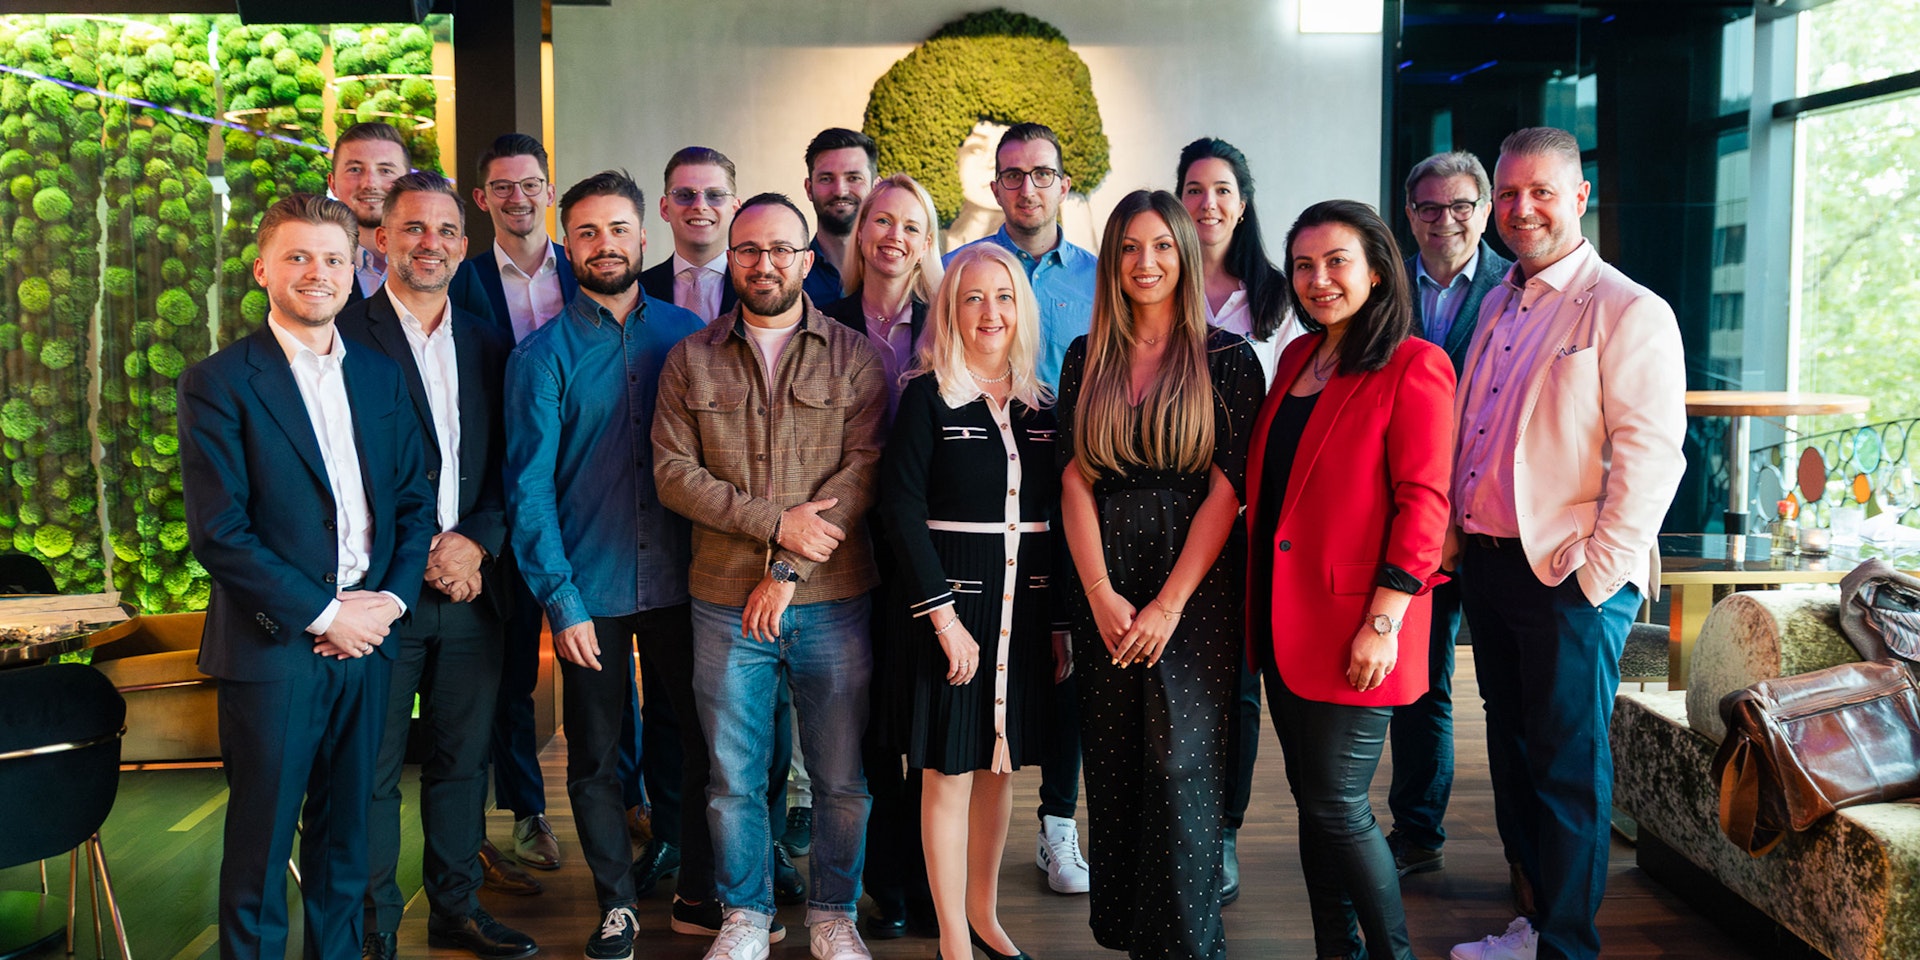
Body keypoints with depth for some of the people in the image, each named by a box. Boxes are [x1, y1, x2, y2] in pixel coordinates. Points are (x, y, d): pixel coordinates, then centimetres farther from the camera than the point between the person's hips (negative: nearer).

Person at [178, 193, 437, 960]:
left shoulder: (380, 377, 10)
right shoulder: (218, 384, -6)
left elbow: (414, 500, 11)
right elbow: (218, 534, -11)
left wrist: (391, 598, -4)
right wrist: (325, 613, -13)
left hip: (365, 639, 5)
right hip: (273, 646, -4)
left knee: (346, 833, 15)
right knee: (261, 844, 6)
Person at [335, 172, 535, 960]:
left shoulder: (487, 345, 12)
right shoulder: (347, 336, -3)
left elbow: (506, 469, 10)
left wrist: (475, 542, -6)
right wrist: (418, 559, -12)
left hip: (469, 589, 4)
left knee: (462, 761, 13)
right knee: (373, 771, 5)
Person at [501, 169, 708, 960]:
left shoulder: (686, 332, 5)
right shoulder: (542, 354, -1)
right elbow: (529, 487, -4)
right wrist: (561, 601, -11)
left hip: (681, 581, 1)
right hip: (590, 589, -1)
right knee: (595, 756, 8)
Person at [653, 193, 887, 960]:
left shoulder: (854, 357, 4)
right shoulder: (690, 360, 8)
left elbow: (865, 469, -6)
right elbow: (673, 471, 0)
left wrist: (791, 569, -13)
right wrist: (775, 522, -12)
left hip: (833, 601, -1)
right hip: (726, 603, 1)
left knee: (843, 776, 7)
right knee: (734, 776, 10)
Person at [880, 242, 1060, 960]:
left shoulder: (1042, 405, 7)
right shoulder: (927, 397, -5)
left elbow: (1055, 516, 9)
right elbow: (903, 508, -11)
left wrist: (1061, 622, 4)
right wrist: (943, 615, -16)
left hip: (1027, 604, 5)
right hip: (950, 599, -4)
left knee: (999, 766, 15)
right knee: (948, 772, 4)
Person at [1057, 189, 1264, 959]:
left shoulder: (1227, 358, -1)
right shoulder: (1086, 359, 9)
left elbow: (1228, 489, -6)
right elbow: (1075, 478, 4)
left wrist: (1170, 604, -12)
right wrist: (1100, 595, -6)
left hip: (1194, 592, -3)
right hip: (1104, 593, 3)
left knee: (1180, 771, -3)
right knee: (1113, 772, 8)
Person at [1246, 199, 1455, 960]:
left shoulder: (1413, 367, -9)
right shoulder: (1297, 358, 13)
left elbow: (1422, 503, -14)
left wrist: (1384, 621, -18)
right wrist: (1258, 601, 12)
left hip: (1353, 626, -7)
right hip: (1283, 618, 7)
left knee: (1338, 807, -1)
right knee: (1312, 802, 14)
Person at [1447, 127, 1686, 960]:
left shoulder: (1631, 312, -9)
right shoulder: (1498, 305, 14)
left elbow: (1651, 456, -15)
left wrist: (1598, 573, -16)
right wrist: (1451, 539, 12)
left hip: (1569, 578, -7)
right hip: (1487, 565, 7)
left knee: (1569, 769, 3)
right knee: (1512, 755, 16)